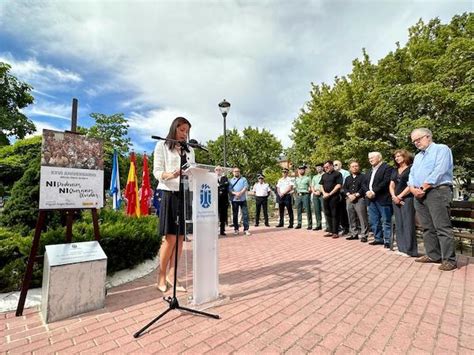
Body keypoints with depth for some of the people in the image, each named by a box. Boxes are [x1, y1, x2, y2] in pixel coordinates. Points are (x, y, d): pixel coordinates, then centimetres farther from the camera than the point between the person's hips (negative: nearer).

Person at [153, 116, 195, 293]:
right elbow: (157, 172, -5)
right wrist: (171, 175, -25)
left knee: (180, 237, 5)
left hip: (186, 195, 5)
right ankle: (162, 276, 14)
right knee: (170, 237, -4)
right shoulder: (162, 145, 5)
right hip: (170, 194, -5)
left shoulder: (189, 150, 19)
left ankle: (172, 275, 16)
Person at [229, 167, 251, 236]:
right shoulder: (231, 180, 11)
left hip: (243, 199, -1)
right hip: (234, 200, 1)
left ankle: (246, 229, 2)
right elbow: (229, 189, 0)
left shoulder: (243, 179, 10)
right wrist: (235, 193, -18)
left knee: (245, 214, -4)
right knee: (235, 215, 5)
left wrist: (240, 193, -19)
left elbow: (246, 187, -3)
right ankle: (236, 229, 15)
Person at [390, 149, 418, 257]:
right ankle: (402, 248, 12)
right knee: (399, 224, 6)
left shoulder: (411, 168, -1)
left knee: (408, 224, -6)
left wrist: (400, 196, -11)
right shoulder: (395, 171, 18)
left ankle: (409, 249, -2)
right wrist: (394, 196, -4)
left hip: (407, 198, -6)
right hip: (396, 200, 6)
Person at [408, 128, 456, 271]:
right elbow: (412, 175, 15)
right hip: (420, 195, 8)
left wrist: (423, 188, -12)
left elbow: (439, 171, -13)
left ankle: (449, 259, -1)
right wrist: (413, 188, -5)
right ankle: (433, 255, 17)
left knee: (442, 227, -8)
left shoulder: (441, 149, 0)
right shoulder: (417, 156, 24)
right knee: (427, 227, 9)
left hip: (437, 191, -7)